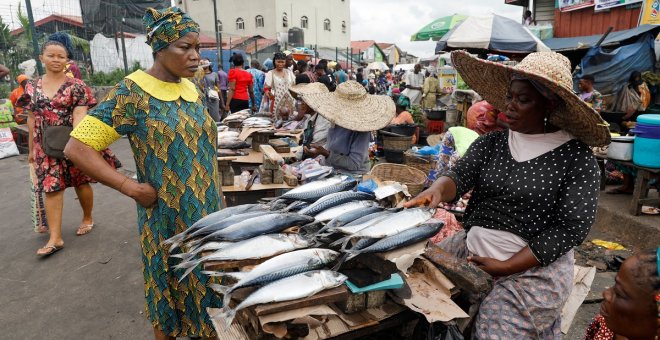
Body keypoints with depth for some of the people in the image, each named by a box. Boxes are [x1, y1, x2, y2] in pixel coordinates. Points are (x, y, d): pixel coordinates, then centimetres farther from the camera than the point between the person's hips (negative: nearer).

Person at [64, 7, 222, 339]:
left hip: (205, 211, 6)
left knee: (206, 282, 17)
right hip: (167, 215, -5)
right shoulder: (131, 93, -14)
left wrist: (215, 198, 11)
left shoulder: (192, 90, 5)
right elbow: (77, 148, -15)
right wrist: (131, 188, -19)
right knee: (171, 287, 11)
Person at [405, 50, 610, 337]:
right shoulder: (490, 143, 5)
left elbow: (570, 228, -11)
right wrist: (437, 190, -33)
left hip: (534, 267, -4)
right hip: (470, 249, 4)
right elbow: (459, 175, -8)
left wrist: (506, 267, -16)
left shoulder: (576, 156, -6)